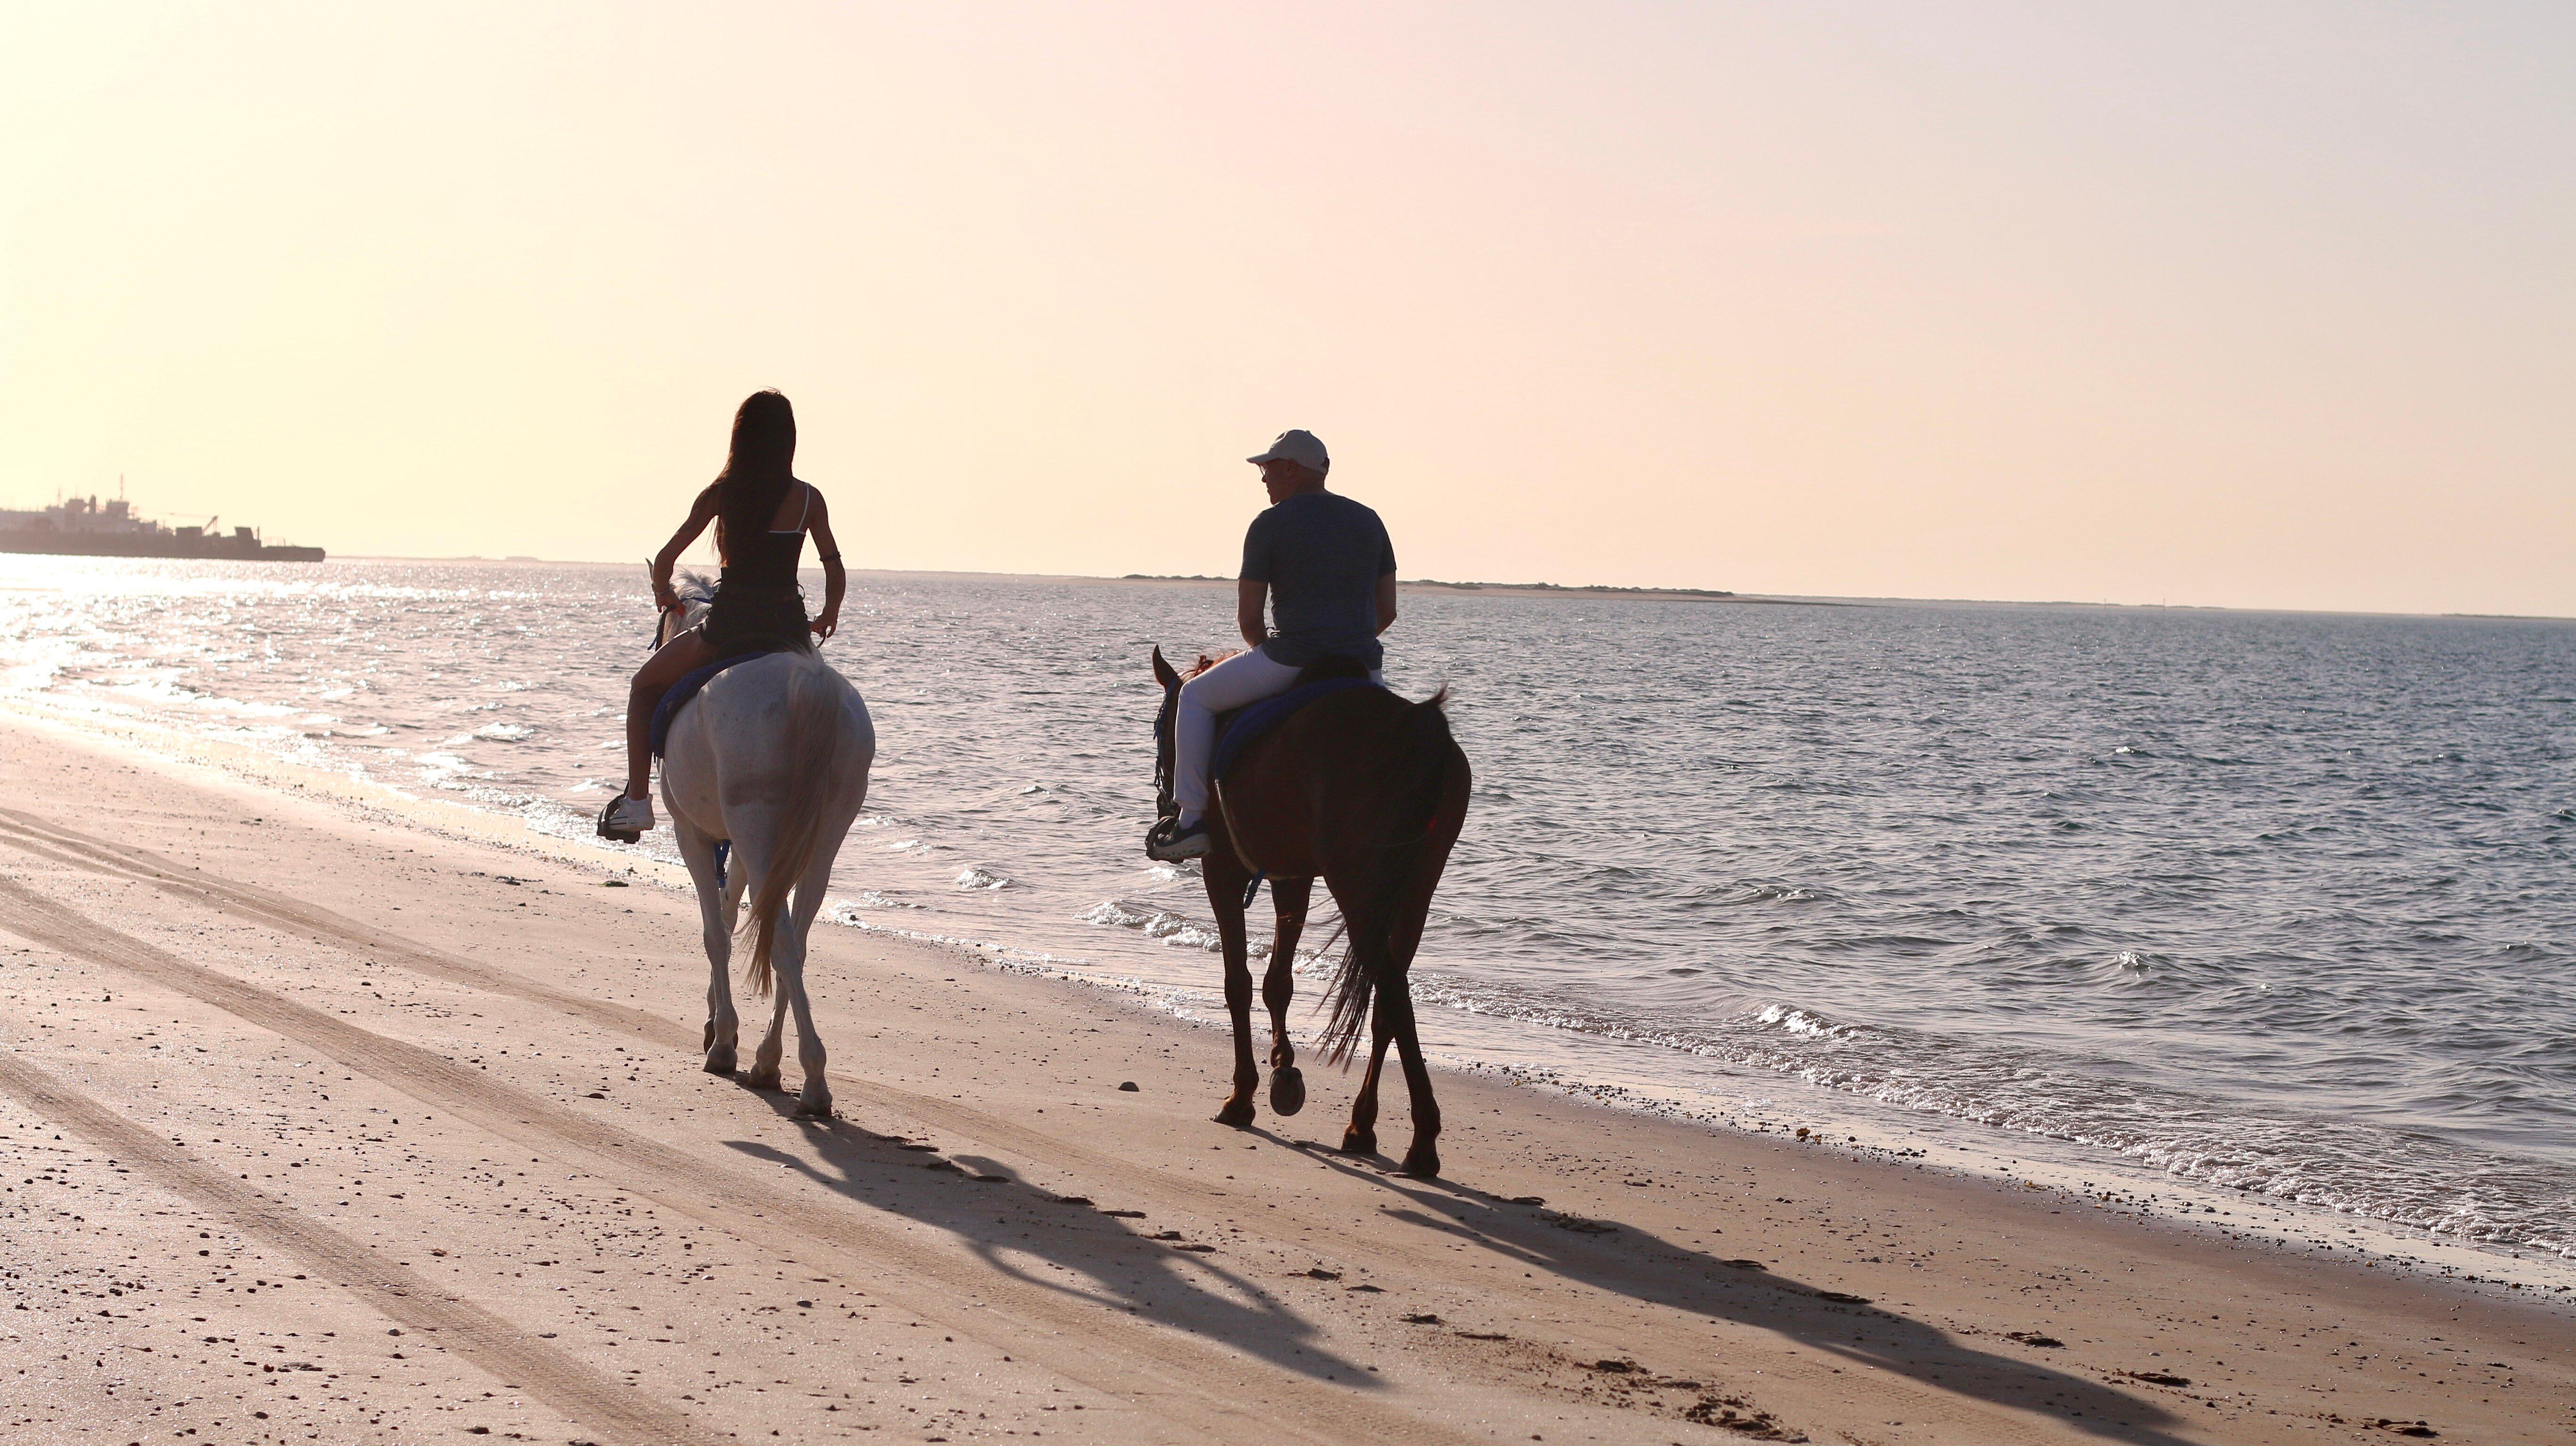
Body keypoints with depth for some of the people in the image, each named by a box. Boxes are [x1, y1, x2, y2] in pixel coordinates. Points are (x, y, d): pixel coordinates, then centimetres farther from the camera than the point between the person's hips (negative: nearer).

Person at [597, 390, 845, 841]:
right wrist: (828, 618, 22)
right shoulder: (808, 499, 0)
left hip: (728, 625, -1)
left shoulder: (720, 493, -1)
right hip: (788, 627, 1)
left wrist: (663, 593, 23)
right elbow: (836, 571, 3)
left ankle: (636, 799, 11)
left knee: (645, 686, 21)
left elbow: (665, 559, 2)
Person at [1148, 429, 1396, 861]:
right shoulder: (1369, 521, 14)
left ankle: (1192, 819, 11)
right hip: (1364, 664, 5)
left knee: (1196, 696, 17)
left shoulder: (1270, 525, -2)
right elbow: (1387, 611, 14)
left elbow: (1247, 617, 0)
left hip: (1290, 660, -5)